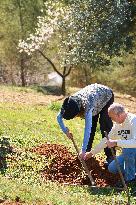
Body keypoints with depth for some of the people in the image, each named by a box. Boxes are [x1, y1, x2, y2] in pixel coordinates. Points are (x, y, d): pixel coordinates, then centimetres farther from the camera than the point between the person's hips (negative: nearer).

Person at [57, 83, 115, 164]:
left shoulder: (87, 106, -45)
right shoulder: (70, 103, -26)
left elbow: (87, 129, -49)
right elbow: (59, 117, -8)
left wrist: (83, 150, -50)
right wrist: (65, 131, -17)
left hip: (106, 96, -6)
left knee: (105, 127, -14)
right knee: (91, 125, 4)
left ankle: (110, 156, -11)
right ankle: (88, 150, 19)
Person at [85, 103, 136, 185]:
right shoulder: (118, 124, 3)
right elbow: (107, 140, 15)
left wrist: (116, 143, -39)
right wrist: (92, 153, 19)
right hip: (128, 154, 8)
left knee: (127, 150, -36)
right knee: (112, 168, -3)